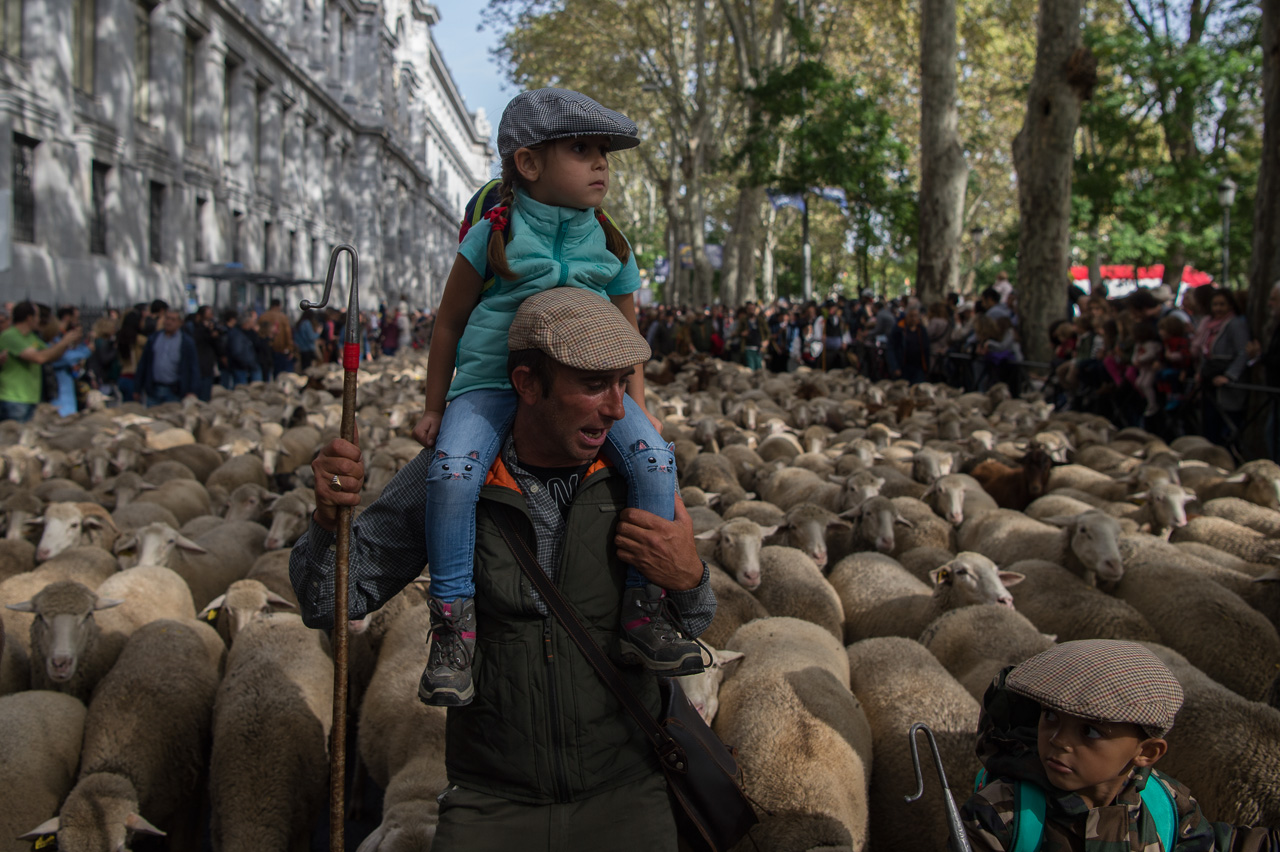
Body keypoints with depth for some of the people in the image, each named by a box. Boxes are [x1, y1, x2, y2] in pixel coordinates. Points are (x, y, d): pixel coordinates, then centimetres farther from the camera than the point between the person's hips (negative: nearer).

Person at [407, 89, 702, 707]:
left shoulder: (610, 248, 5)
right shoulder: (492, 237, -5)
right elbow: (449, 324, 4)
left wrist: (637, 410, 2)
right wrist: (434, 407, 5)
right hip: (492, 381, -2)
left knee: (655, 459, -21)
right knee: (452, 470, -32)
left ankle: (639, 616, -9)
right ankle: (452, 626, -18)